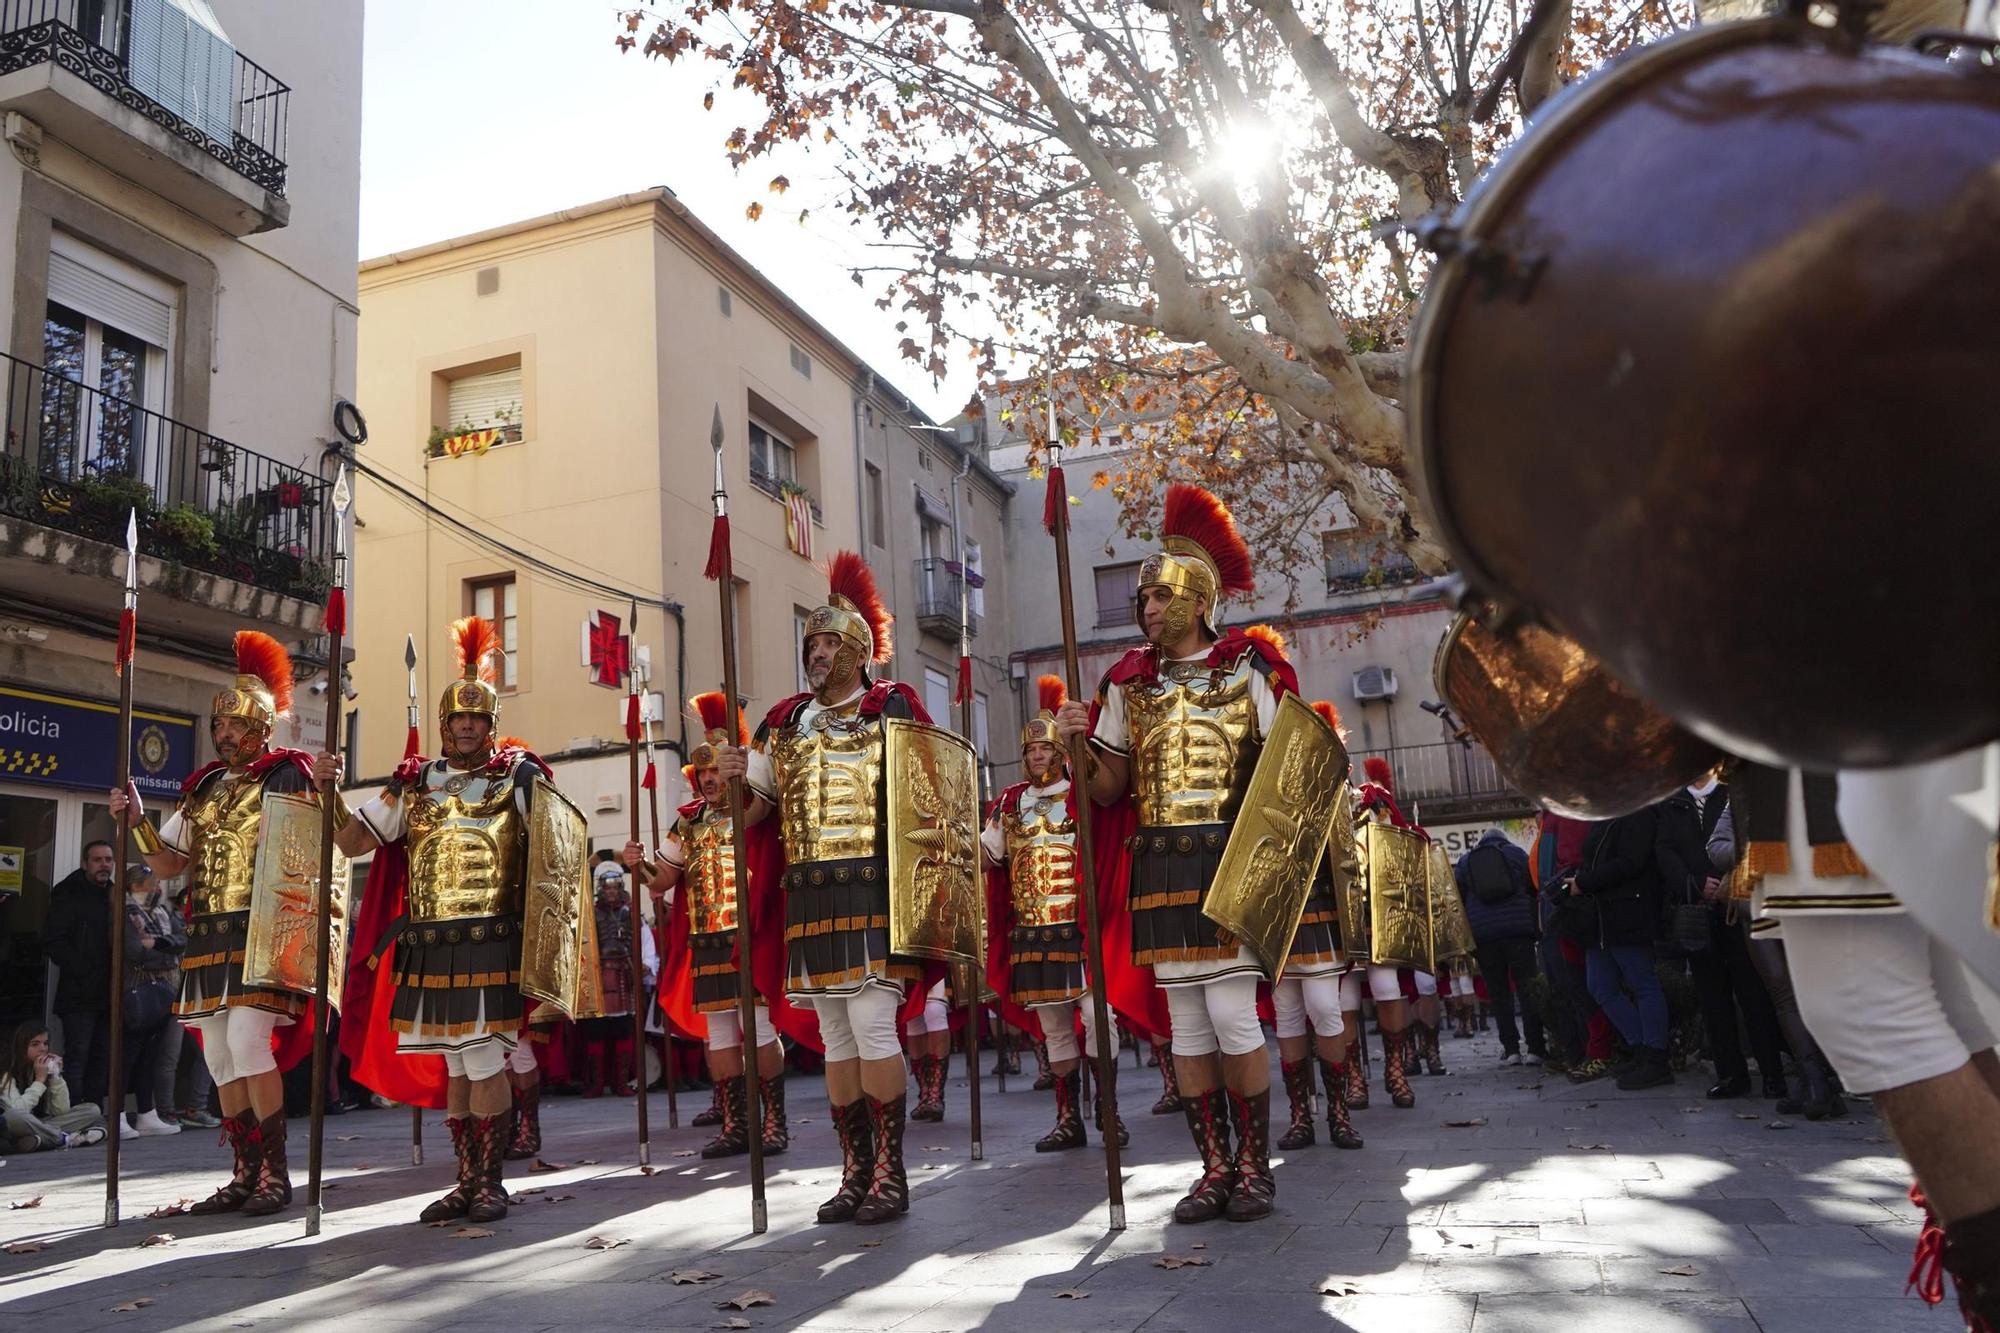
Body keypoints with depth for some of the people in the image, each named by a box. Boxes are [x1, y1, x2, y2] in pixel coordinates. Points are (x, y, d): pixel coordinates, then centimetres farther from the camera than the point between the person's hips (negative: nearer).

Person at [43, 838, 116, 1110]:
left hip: (106, 994, 6)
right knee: (76, 1057, -7)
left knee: (102, 1060, 8)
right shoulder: (69, 894, -2)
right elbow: (53, 940, -9)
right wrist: (81, 969, -15)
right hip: (79, 994, -6)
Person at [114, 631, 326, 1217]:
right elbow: (169, 865, 19)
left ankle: (275, 1171, -6)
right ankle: (246, 1173, 17)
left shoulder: (287, 776, -1)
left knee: (247, 1042, -16)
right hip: (207, 936, 7)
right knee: (220, 1056, 7)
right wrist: (137, 822, 4)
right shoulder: (203, 787, 17)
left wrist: (328, 795, -26)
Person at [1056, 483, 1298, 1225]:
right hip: (1159, 868, 3)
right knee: (1187, 1024, 6)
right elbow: (1108, 790, 11)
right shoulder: (1128, 684, 11)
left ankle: (1254, 1166, 8)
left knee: (1232, 1015, -7)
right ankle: (1215, 1169, 15)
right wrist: (1080, 746, -9)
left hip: (1229, 859, -3)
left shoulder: (1247, 669, 4)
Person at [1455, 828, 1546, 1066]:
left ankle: (1510, 1049, 0)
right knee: (1526, 986, 0)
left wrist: (1465, 937, 19)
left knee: (1498, 990, 5)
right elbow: (1534, 888, 7)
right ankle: (1536, 1048, -5)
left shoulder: (1464, 862, 14)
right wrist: (1538, 926, 18)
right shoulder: (1516, 853, 11)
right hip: (1518, 928, -1)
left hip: (1482, 932, 1)